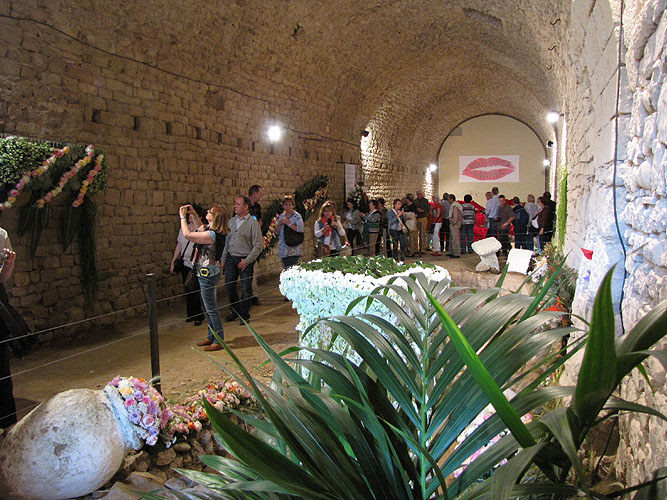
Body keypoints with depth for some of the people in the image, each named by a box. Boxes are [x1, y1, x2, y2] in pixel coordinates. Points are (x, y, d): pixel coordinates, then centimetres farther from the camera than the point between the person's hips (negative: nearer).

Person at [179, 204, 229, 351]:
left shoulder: (212, 235, -25)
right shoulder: (209, 229, 5)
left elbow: (187, 234, -27)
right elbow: (201, 227, 29)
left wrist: (183, 216, -14)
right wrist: (193, 213, 18)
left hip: (208, 274, -10)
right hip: (207, 273, 10)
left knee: (211, 309, 0)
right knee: (208, 307, 20)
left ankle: (219, 341, 10)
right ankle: (211, 337, 32)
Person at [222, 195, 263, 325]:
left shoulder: (253, 223, -8)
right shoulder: (231, 221, 10)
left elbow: (258, 245, -10)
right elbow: (227, 241, 16)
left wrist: (247, 261, -14)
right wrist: (223, 259, 13)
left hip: (245, 259, -5)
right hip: (231, 258, 6)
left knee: (246, 288, 2)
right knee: (229, 285, 10)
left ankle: (244, 315, 17)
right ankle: (235, 310, 30)